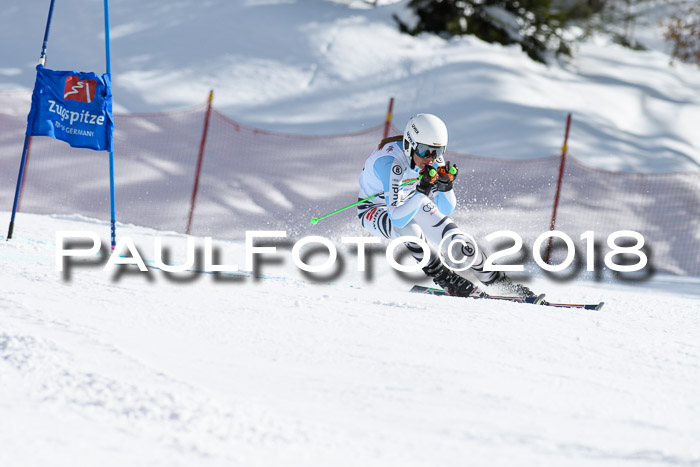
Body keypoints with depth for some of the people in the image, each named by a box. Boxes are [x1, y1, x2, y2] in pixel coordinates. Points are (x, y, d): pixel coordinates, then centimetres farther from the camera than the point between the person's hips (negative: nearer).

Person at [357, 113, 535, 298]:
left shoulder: (433, 160, -20)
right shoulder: (391, 163, -39)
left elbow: (446, 210, -14)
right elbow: (397, 218, -46)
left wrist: (445, 185, -33)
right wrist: (422, 190, -55)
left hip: (411, 203, 5)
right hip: (375, 210, -5)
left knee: (460, 246, -9)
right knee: (407, 228, -37)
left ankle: (499, 282, 13)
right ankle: (444, 278, -19)